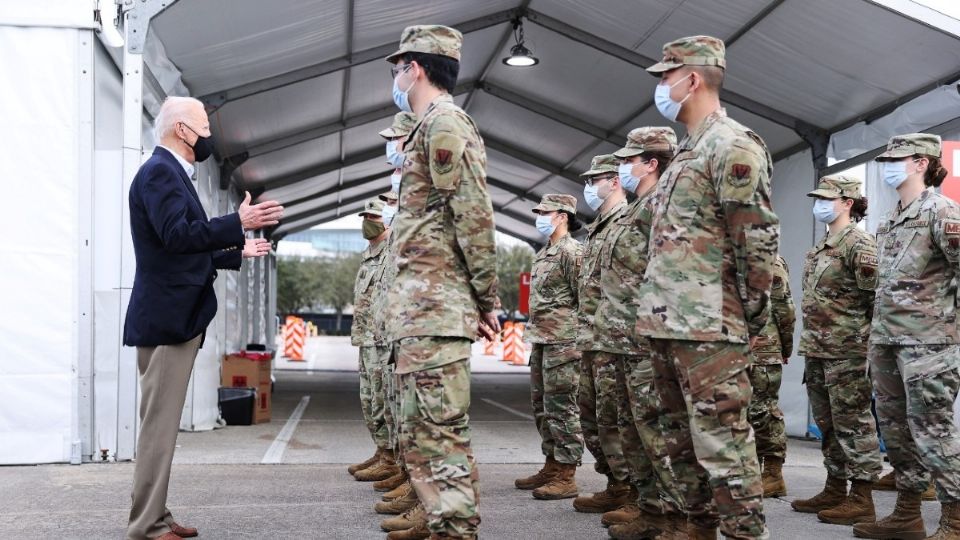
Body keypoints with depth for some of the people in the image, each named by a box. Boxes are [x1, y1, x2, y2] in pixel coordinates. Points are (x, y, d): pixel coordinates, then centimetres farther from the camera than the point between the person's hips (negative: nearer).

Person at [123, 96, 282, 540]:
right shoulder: (159, 171, -11)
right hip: (166, 318, -11)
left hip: (175, 318, 11)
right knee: (159, 423, -8)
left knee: (163, 423, 13)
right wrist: (238, 223, -29)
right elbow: (177, 236, -25)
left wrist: (237, 253, 29)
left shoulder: (170, 173, 20)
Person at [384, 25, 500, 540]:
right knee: (419, 430, 15)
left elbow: (474, 213, -16)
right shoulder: (432, 126, 23)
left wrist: (487, 298, -13)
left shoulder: (443, 121, -9)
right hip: (419, 309, 11)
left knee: (441, 430, -10)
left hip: (434, 306, -11)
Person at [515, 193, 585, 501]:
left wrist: (580, 342, -15)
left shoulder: (572, 251, -10)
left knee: (561, 408, -7)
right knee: (541, 407, 13)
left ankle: (566, 477, -2)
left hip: (562, 342, -10)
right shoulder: (543, 253, 19)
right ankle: (551, 467, 23)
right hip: (540, 341, 10)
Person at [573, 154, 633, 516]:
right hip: (590, 341, 10)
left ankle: (630, 493, 3)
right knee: (591, 417, 13)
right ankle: (615, 485, 22)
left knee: (612, 419, -6)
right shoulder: (597, 229, 21)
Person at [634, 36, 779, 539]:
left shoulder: (732, 146, -10)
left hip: (707, 328, -10)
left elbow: (759, 240, -14)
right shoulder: (686, 151, 20)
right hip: (665, 323, 10)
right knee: (682, 441, 15)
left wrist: (753, 314, -8)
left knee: (722, 444, -9)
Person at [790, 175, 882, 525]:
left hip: (847, 352, -9)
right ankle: (834, 491, 23)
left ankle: (861, 500, 1)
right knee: (828, 426, 14)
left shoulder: (859, 244, -10)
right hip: (817, 352, 9)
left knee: (854, 424, -4)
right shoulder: (820, 249, 17)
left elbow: (878, 297, -14)